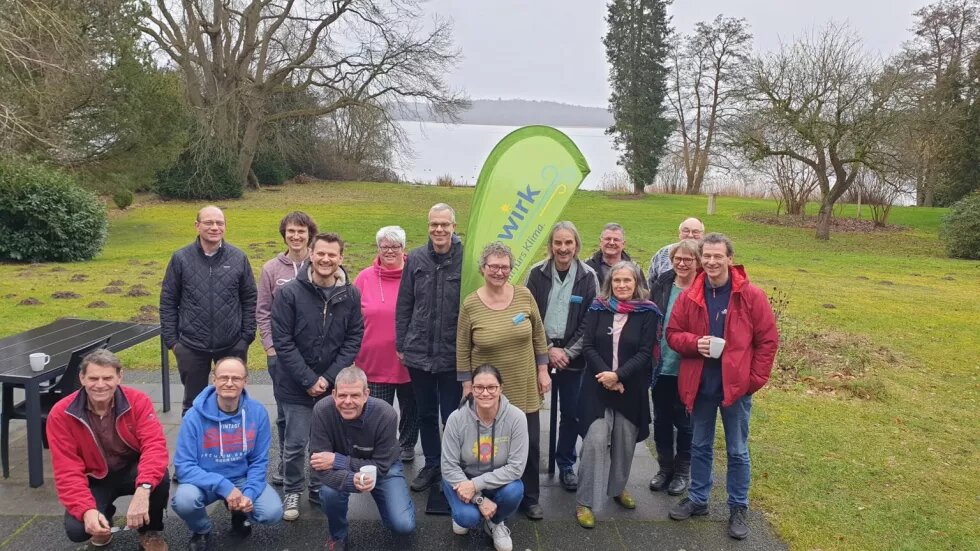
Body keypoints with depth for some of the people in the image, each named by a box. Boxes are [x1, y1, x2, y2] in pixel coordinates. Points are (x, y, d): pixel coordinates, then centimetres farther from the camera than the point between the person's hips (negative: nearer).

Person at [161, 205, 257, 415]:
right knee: (193, 402, 15)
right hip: (192, 347, 0)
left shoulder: (239, 258, -1)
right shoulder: (181, 259, -3)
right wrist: (171, 340, -2)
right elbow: (168, 302, 1)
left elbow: (249, 300, 3)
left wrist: (247, 337, 0)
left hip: (232, 346, 1)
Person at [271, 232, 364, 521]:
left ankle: (319, 488, 33)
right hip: (296, 385, -2)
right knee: (296, 443, 4)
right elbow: (282, 341, -12)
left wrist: (329, 377, -10)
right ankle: (292, 492, 26)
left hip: (333, 385, 2)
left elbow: (354, 339, -2)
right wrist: (309, 380, -14)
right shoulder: (290, 293, -13)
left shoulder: (351, 295, -5)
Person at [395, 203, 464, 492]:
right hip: (419, 352, 3)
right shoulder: (416, 259, 1)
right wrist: (401, 344, 5)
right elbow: (404, 305, 6)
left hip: (453, 355, -3)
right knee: (425, 414, 17)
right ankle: (431, 465, 34)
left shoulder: (465, 259, -9)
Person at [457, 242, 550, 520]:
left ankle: (530, 498, 28)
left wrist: (542, 370, 4)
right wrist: (467, 387, -3)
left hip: (524, 389, 2)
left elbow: (538, 335, 5)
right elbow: (462, 350, -3)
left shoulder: (524, 295, -6)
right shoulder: (470, 304, -11)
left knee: (529, 444, 9)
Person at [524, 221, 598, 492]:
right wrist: (548, 349, -8)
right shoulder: (537, 273, -3)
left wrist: (568, 352, -9)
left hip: (572, 357, 0)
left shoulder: (588, 277, -3)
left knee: (571, 413, 7)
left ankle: (566, 465, 24)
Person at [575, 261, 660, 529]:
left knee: (624, 441, 11)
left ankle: (618, 488, 35)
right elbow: (588, 346, -2)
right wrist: (606, 376, -14)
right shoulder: (598, 308, 1)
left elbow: (645, 353, -8)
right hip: (598, 386, -1)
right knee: (595, 441, -8)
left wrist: (617, 375, -17)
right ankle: (585, 502, 1)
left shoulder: (648, 313, -2)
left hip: (630, 389, 1)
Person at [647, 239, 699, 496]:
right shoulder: (661, 285, 1)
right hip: (661, 367, 3)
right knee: (661, 420, 14)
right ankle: (664, 467, 31)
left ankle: (682, 471, 28)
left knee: (685, 422, 11)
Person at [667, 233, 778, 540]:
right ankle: (697, 500, 32)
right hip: (699, 385, 3)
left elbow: (768, 339, -5)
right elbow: (672, 334, 4)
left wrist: (756, 379, -9)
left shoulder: (751, 295, -8)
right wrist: (694, 343, -17)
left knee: (737, 451, 10)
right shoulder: (689, 297, -1)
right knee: (700, 446, 16)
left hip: (737, 386, -2)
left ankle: (738, 509, 25)